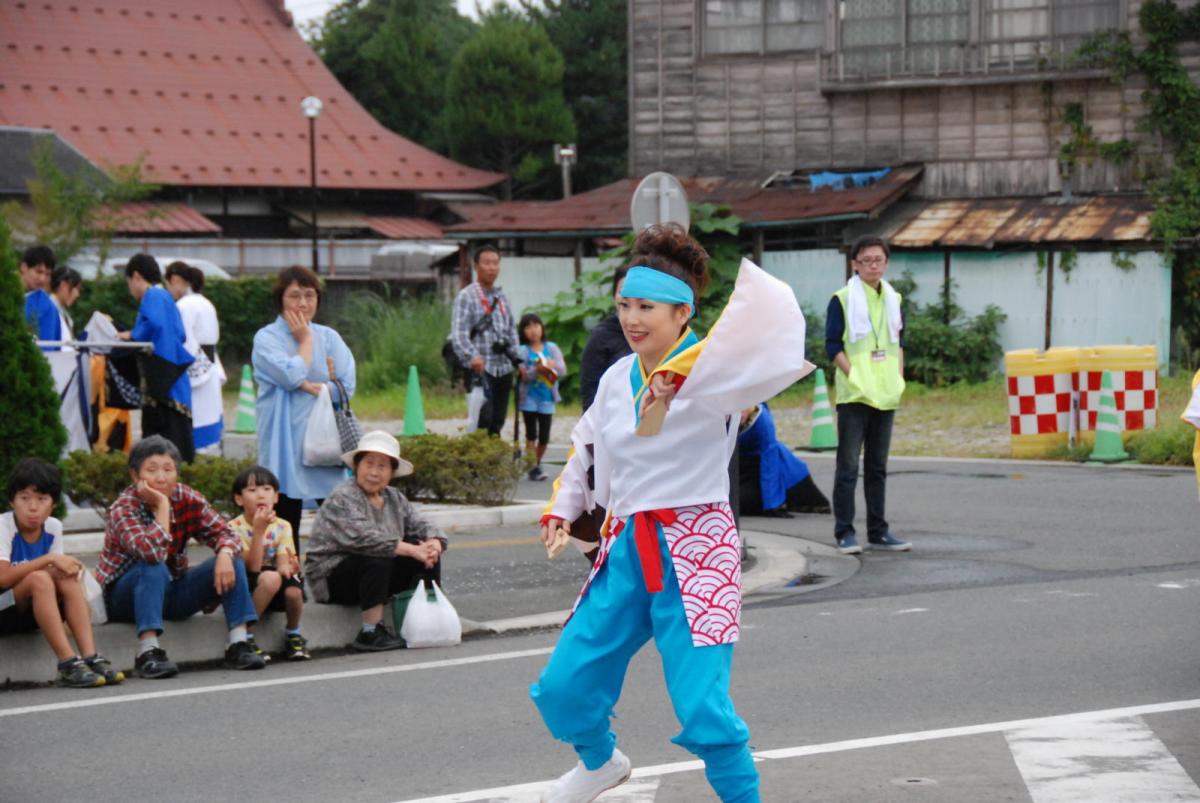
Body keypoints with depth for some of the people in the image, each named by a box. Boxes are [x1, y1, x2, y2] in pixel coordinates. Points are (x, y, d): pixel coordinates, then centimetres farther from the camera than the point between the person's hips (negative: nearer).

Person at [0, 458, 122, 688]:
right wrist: (48, 560, -29)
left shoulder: (53, 527, 0)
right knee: (39, 579, -32)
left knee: (69, 579, -21)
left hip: (30, 614, 6)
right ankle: (68, 664, -38)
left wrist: (65, 567, -17)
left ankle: (90, 656, -32)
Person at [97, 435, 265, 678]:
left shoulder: (188, 499, -6)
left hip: (171, 590, 5)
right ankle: (148, 651, -43)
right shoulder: (123, 509, -22)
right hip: (124, 597, -5)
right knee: (155, 567, -36)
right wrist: (162, 506, -30)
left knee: (230, 560, -12)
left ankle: (238, 644, -20)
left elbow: (223, 533, -8)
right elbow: (151, 552, -39)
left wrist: (225, 554, -30)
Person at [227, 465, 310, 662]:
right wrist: (259, 530, -28)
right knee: (270, 578, -35)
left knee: (293, 589, -31)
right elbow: (252, 567, -20)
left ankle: (293, 634, 1)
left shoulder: (282, 527, 1)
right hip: (246, 588, -3)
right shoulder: (235, 528, -11)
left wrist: (286, 567, -35)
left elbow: (283, 564, -9)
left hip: (275, 593, 3)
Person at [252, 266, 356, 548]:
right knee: (286, 522, 1)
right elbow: (292, 375, -16)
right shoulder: (266, 338, 0)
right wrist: (305, 341, -2)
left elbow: (347, 385, 0)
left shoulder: (329, 337, 11)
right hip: (286, 441, -3)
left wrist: (308, 386, -11)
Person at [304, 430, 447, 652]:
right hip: (332, 580, -7)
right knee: (377, 558, -35)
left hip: (379, 575, 7)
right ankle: (370, 632, -30)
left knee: (427, 555, -7)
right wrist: (412, 550, -32)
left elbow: (421, 527, 3)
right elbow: (362, 538, -31)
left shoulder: (394, 498, 10)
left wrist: (434, 545, -22)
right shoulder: (342, 498, -16)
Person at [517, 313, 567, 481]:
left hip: (547, 398, 2)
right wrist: (537, 369, -26)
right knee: (531, 434, -5)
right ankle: (533, 467, -2)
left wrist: (553, 366, -21)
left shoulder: (552, 348, 6)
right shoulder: (522, 351, -1)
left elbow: (563, 370, -1)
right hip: (529, 397, -2)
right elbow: (523, 375, -10)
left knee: (544, 437, 3)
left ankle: (537, 464, 21)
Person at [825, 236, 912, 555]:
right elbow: (833, 345, -7)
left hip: (886, 394, 5)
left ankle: (878, 531, 15)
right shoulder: (842, 300, -4)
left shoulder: (893, 300, 13)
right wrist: (855, 377, -15)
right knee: (848, 465, -5)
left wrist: (898, 378, 7)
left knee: (878, 466, 11)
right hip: (854, 395, -5)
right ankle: (844, 532, -3)